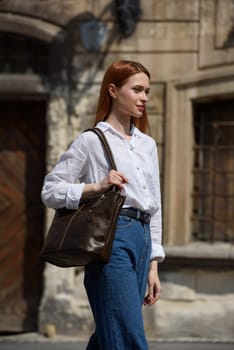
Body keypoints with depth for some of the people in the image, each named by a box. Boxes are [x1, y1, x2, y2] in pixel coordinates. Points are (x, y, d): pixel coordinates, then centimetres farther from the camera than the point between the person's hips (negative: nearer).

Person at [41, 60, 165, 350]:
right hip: (112, 238, -7)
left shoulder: (147, 144, 18)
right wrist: (97, 187, -14)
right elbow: (50, 190, 0)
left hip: (142, 239, 7)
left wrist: (153, 265, 16)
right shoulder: (91, 140, 0)